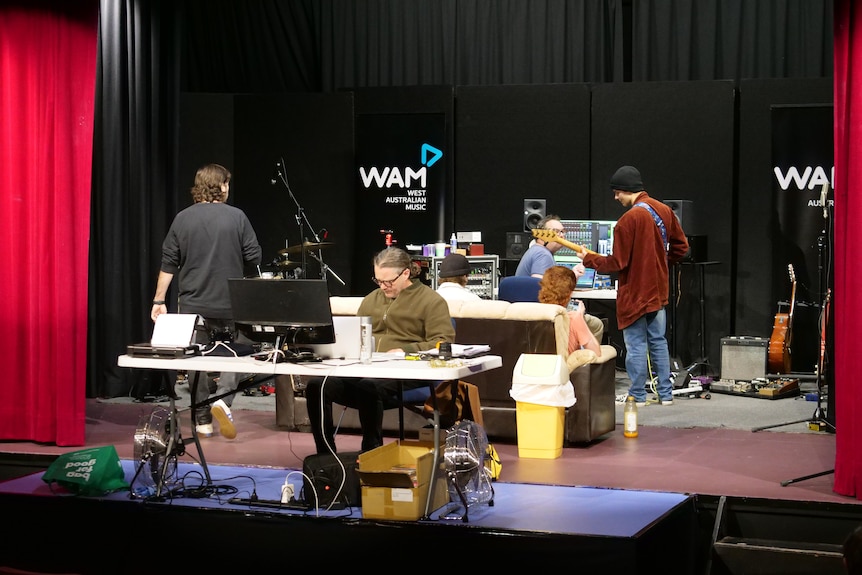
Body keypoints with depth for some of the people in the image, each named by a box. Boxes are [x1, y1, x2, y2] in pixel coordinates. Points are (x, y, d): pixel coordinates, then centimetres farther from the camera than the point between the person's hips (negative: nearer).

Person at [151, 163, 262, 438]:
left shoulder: (183, 219, 1)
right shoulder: (236, 217, -4)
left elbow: (168, 263, 0)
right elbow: (254, 257, -2)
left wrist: (159, 300, 4)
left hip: (192, 304, 2)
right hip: (230, 303, -2)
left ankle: (203, 421, 15)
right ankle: (223, 399, -8)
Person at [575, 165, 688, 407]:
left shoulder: (629, 219, -20)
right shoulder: (664, 210, 4)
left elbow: (617, 262, -18)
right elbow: (681, 245, 12)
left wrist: (588, 259, -4)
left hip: (635, 292, -8)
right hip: (658, 290, 8)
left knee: (636, 345, 0)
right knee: (658, 342, 13)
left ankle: (637, 395, 6)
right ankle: (665, 393, 16)